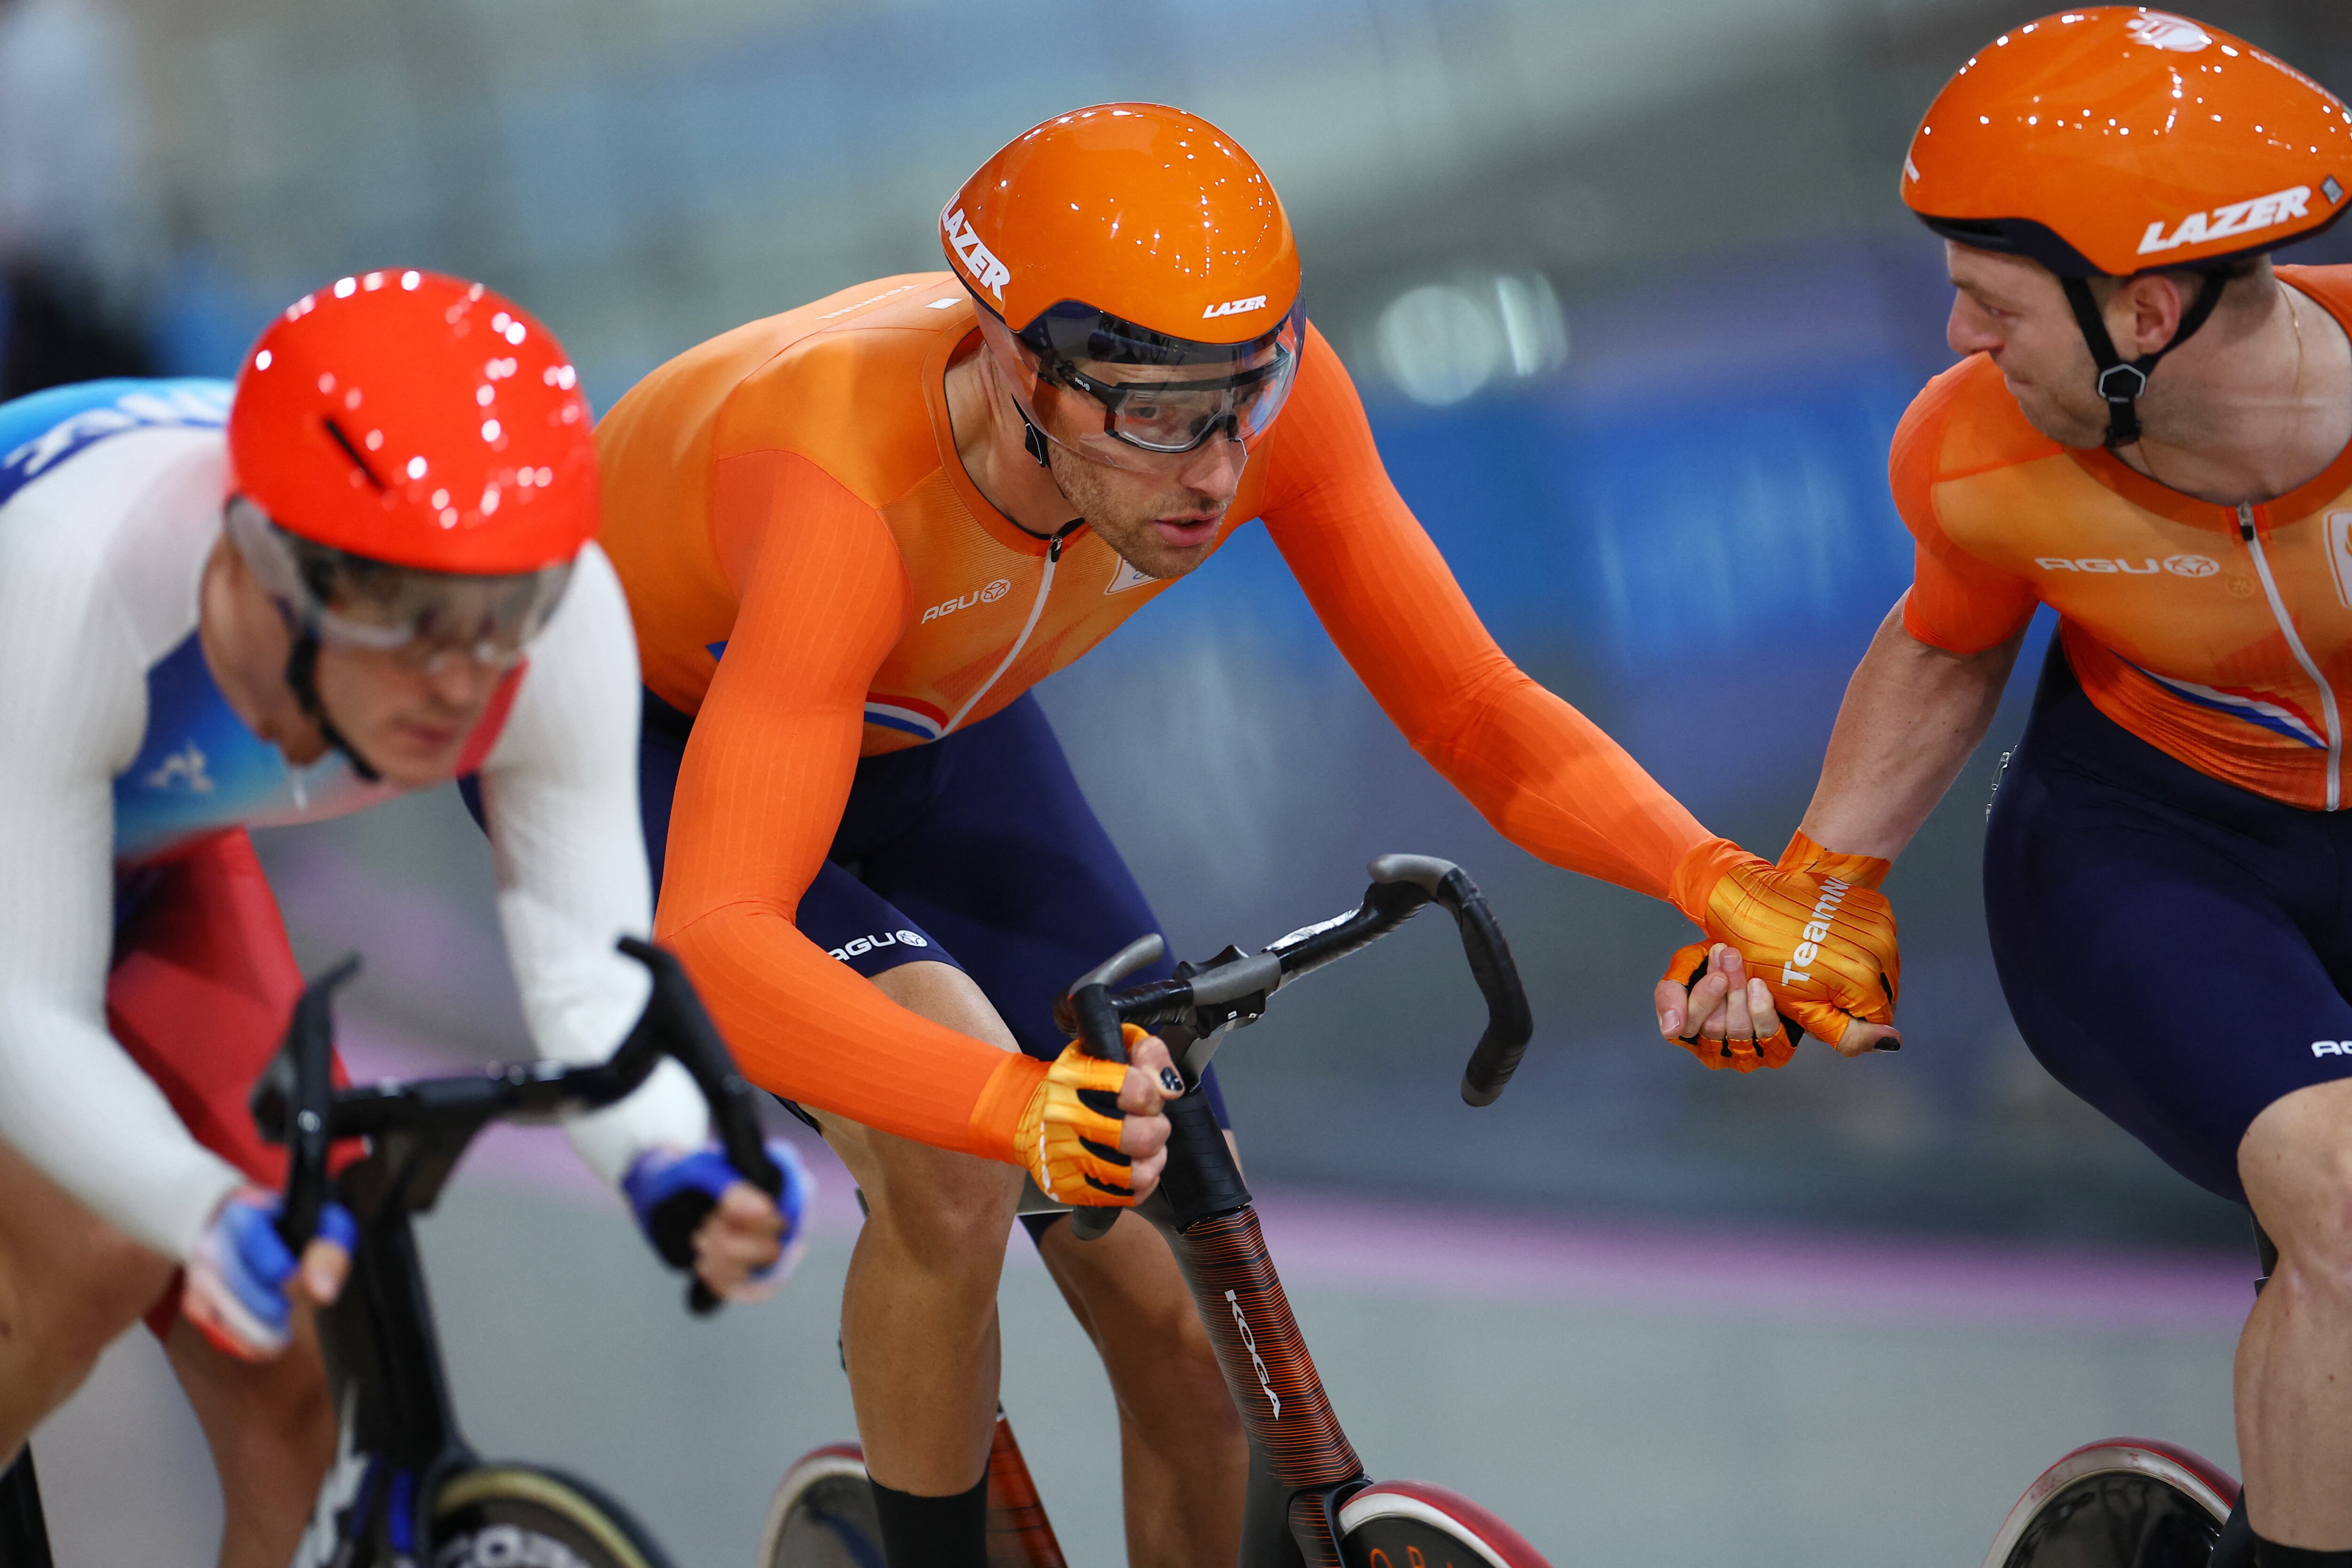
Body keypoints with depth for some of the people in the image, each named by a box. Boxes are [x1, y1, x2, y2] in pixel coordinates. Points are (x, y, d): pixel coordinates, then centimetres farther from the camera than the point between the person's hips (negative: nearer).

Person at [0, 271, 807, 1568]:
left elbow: (592, 975, -26)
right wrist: (217, 1217, -58)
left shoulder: (566, 621, -31)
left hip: (150, 852, 4)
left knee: (304, 1413, -6)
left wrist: (673, 1167, -48)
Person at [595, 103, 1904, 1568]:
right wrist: (1020, 1104, -67)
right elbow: (713, 949, -52)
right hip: (633, 736, -5)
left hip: (925, 737, 5)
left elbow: (1473, 708, -21)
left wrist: (1720, 883, -38)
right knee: (955, 1166, -31)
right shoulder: (851, 484, -45)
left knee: (1198, 1337, -6)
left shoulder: (1264, 389, -30)